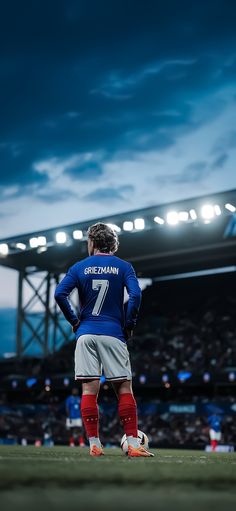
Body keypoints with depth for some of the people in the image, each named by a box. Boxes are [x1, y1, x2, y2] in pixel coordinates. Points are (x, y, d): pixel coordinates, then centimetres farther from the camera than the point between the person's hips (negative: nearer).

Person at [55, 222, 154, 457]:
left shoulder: (80, 267, 5)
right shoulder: (123, 266, 4)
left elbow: (59, 293, -6)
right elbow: (135, 295, -10)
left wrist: (74, 320, 3)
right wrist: (129, 325, 0)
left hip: (86, 334, 1)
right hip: (113, 335, -1)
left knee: (89, 390, 1)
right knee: (124, 389, 2)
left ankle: (94, 445, 0)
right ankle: (133, 444, -3)